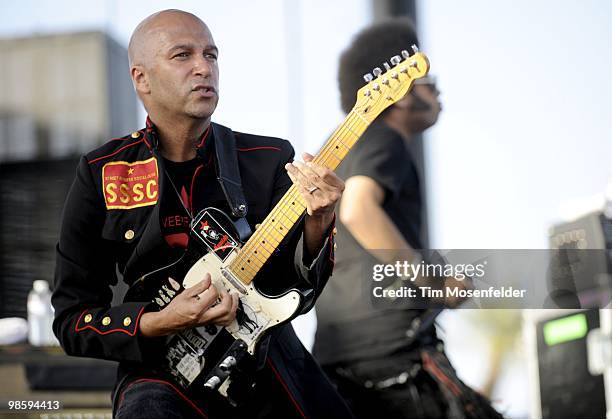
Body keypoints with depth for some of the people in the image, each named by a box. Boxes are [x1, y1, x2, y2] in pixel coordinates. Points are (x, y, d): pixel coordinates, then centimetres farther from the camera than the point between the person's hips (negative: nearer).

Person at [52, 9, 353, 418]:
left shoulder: (271, 159, 3)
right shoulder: (100, 174, -1)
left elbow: (299, 287, -2)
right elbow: (71, 316, 0)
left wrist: (316, 224, -22)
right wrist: (160, 324, -17)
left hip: (270, 357, 4)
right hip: (164, 371, -3)